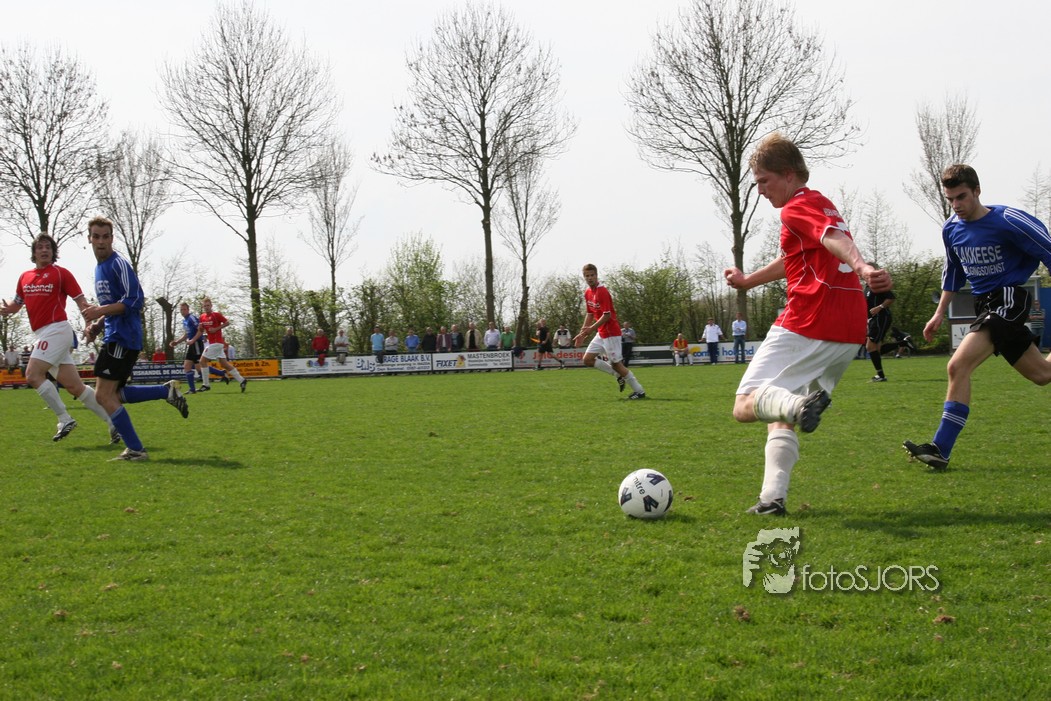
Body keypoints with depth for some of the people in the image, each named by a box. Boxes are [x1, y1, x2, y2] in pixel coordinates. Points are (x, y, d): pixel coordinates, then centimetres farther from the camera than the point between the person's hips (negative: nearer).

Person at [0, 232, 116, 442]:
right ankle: (113, 423, 8)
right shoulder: (25, 277, 16)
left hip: (56, 330, -6)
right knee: (75, 386, 3)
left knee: (32, 374, -16)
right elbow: (17, 303, 25)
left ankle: (65, 419, -8)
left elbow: (81, 302, -5)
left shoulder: (61, 273, -2)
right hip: (43, 335, 7)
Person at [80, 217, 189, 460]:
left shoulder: (118, 264, -12)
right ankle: (167, 390, 15)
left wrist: (100, 311, -22)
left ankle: (135, 450, -6)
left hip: (123, 338, -10)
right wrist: (97, 324, 10)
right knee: (112, 394, 14)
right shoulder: (100, 267, 18)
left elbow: (135, 301, -20)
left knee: (104, 394, -11)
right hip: (114, 337, 10)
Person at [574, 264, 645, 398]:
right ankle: (619, 375, 15)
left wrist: (590, 329, -23)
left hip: (611, 333, -9)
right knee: (587, 359, 7)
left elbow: (607, 315, -22)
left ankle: (639, 391, 3)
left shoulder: (602, 292, -18)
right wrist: (583, 332, 12)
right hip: (601, 333, 9)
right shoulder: (587, 293, 9)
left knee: (616, 364, -6)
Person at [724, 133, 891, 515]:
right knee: (778, 416, 16)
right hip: (849, 332, 9)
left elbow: (835, 237, -26)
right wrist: (749, 280, 52)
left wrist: (861, 267, -44)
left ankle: (798, 404, -40)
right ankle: (773, 497, 1)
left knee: (745, 405, -9)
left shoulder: (797, 208, -4)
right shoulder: (821, 205, 26)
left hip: (806, 324, -9)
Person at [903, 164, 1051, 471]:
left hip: (1008, 299, -8)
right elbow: (952, 272, 23)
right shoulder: (951, 229, 6)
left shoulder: (1008, 220, -16)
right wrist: (940, 313, 20)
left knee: (958, 366, -18)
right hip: (984, 305, 8)